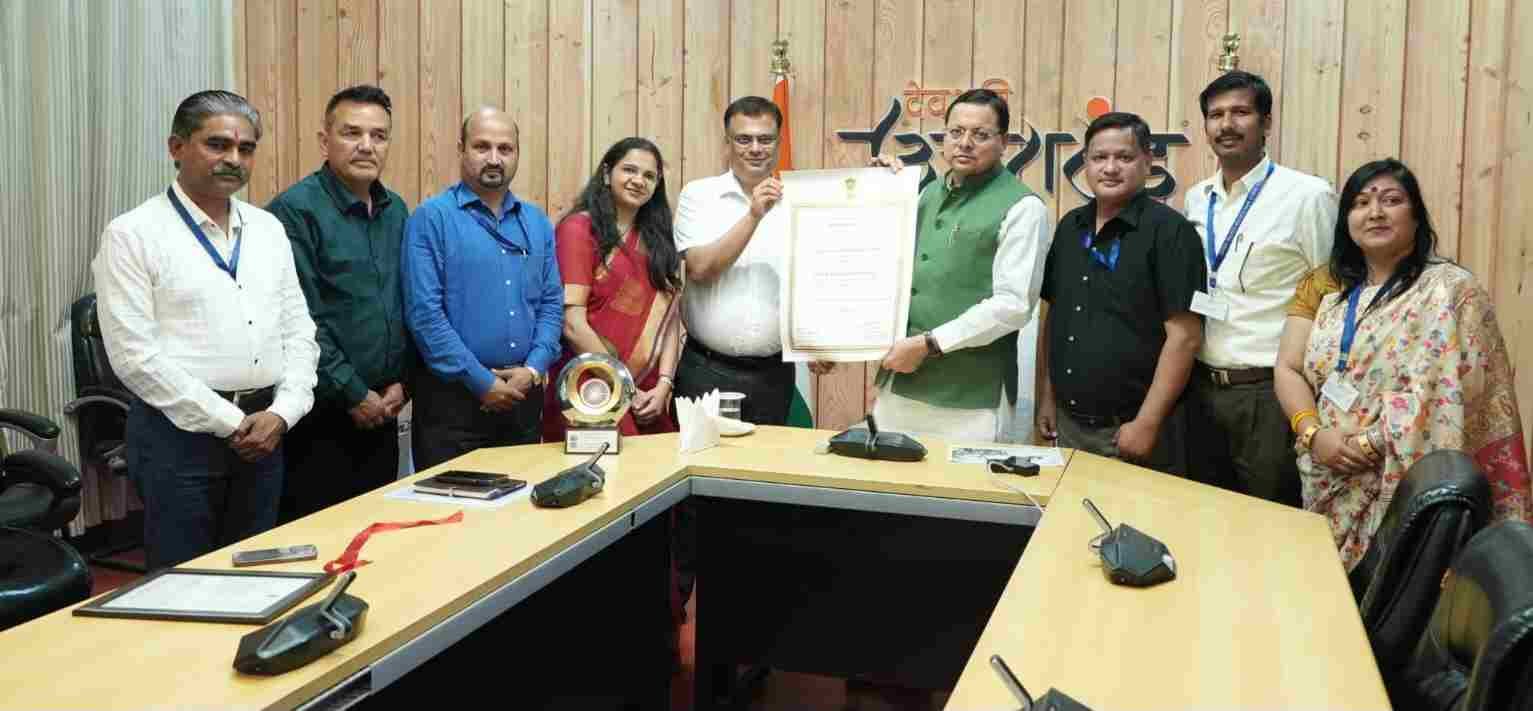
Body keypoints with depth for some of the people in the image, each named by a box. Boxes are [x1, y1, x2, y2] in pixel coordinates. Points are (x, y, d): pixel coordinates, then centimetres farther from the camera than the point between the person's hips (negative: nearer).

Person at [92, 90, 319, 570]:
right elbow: (134, 355, -13)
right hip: (179, 432, -5)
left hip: (264, 430, 5)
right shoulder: (132, 234, -7)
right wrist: (229, 422, -13)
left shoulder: (268, 228, 10)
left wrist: (282, 412, -6)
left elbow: (298, 330, 9)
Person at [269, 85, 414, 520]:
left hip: (382, 413, 7)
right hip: (321, 416, -6)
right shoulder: (295, 210, -12)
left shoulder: (396, 211, 10)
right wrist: (353, 394, -13)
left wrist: (400, 381, 3)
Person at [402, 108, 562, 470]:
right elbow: (424, 312, -13)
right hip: (453, 394, -5)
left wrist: (533, 369, -7)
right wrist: (481, 381, -14)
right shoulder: (431, 218, -6)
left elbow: (552, 303, 9)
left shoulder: (537, 222, 11)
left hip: (524, 394, 5)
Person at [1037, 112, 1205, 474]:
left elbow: (1185, 335, -15)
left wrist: (1147, 423, -17)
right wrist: (1047, 397, 10)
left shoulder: (1169, 231, -11)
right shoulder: (1070, 226, 8)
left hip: (1130, 427, -6)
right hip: (1068, 422, 6)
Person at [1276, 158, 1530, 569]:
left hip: (1403, 497, -5)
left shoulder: (1449, 289, -8)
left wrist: (1367, 443, -19)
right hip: (1329, 494, 6)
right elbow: (1289, 369, 7)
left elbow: (1448, 396, -18)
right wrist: (1313, 433, -11)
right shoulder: (1336, 298, 12)